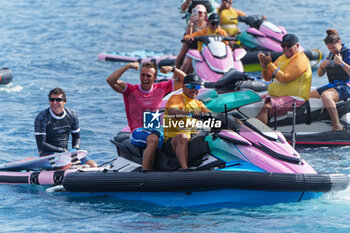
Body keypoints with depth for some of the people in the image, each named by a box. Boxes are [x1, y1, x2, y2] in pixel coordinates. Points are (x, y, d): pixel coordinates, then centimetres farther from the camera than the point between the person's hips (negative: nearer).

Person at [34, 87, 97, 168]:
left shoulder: (71, 115, 4)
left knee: (93, 166, -12)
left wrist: (75, 149, -9)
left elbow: (76, 137, 14)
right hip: (47, 153, -6)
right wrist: (63, 150, -18)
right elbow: (41, 145, -14)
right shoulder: (41, 118, -11)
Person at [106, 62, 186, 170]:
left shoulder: (160, 88, 15)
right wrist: (128, 66, -10)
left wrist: (172, 69, 3)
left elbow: (183, 80, 20)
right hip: (138, 132, -5)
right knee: (153, 139, -37)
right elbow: (111, 81, -10)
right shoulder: (131, 90, 5)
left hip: (156, 131, 5)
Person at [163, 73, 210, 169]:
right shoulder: (176, 98, 2)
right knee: (182, 137, -39)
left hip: (193, 139, 6)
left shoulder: (198, 103, 23)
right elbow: (172, 111, -20)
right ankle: (184, 169, -51)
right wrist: (191, 112, -38)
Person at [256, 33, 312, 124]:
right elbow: (268, 77, 16)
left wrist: (270, 64, -17)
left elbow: (284, 78, -21)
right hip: (276, 96, 10)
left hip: (294, 98, -10)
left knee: (266, 108, -29)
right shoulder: (282, 57, 19)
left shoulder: (300, 59, -9)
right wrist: (264, 66, -4)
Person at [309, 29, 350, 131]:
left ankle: (337, 126, -38)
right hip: (332, 85, 9)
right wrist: (322, 66, -3)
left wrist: (341, 63, -26)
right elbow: (320, 74, 19)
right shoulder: (331, 55, 15)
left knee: (325, 95, -38)